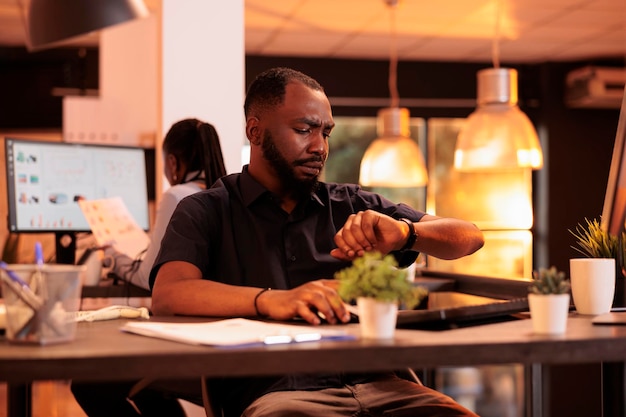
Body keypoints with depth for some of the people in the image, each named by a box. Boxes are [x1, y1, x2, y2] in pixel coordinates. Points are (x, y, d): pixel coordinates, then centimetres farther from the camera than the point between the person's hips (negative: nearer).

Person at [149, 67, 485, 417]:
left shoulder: (352, 206, 19)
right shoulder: (207, 211, 10)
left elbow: (469, 237, 15)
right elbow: (167, 295, -9)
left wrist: (404, 231, -8)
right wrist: (270, 300, -27)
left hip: (374, 384, 4)